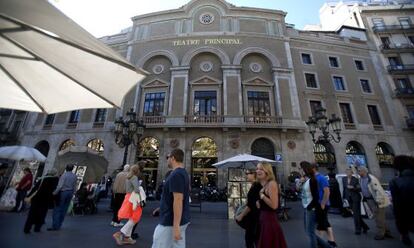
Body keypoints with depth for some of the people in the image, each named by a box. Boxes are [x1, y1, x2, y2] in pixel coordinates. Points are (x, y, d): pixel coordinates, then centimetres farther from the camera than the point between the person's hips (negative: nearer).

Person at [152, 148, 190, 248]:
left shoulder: (176, 174, -22)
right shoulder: (183, 173, 9)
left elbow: (178, 200, -26)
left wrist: (176, 226, -23)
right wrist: (161, 208, 24)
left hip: (170, 222, -9)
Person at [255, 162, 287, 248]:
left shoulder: (272, 183, -19)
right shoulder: (263, 185, 10)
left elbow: (274, 205, -25)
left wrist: (262, 195, -18)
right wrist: (259, 203, 4)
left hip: (269, 220, -9)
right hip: (263, 220, 9)